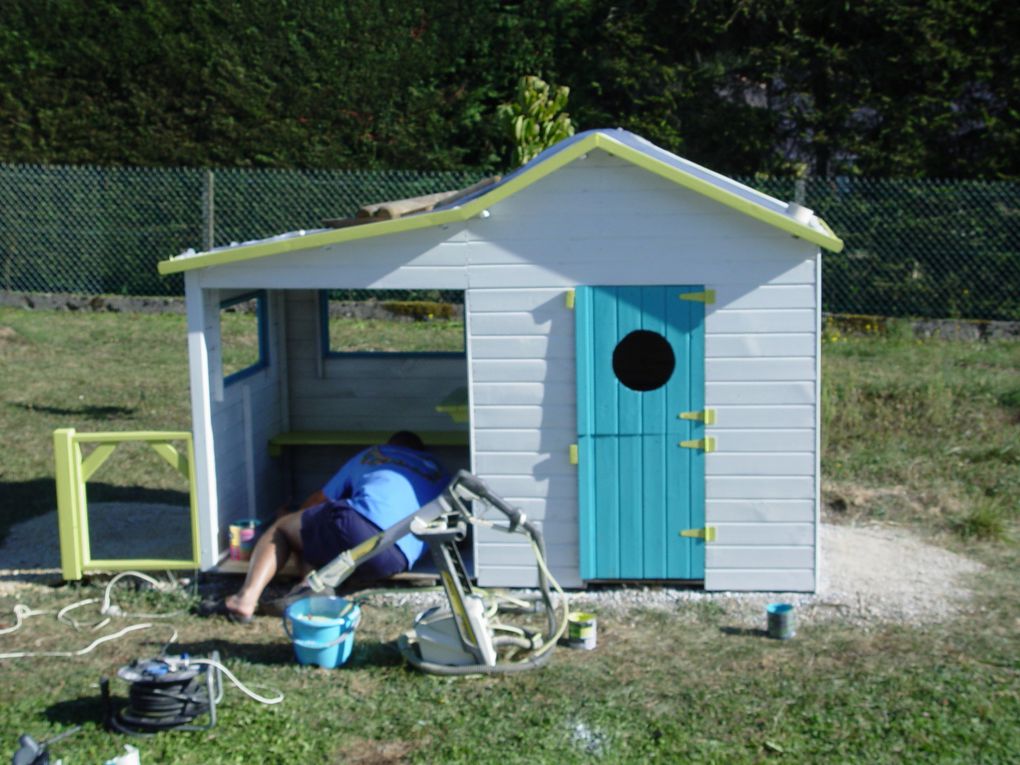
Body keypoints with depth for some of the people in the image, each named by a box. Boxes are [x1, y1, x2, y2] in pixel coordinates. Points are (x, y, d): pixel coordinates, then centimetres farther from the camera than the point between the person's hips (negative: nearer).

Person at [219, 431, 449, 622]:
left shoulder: (369, 455, 32)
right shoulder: (439, 471, 34)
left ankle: (247, 597, -7)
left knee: (280, 528, 22)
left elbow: (320, 500, 39)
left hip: (359, 523, -2)